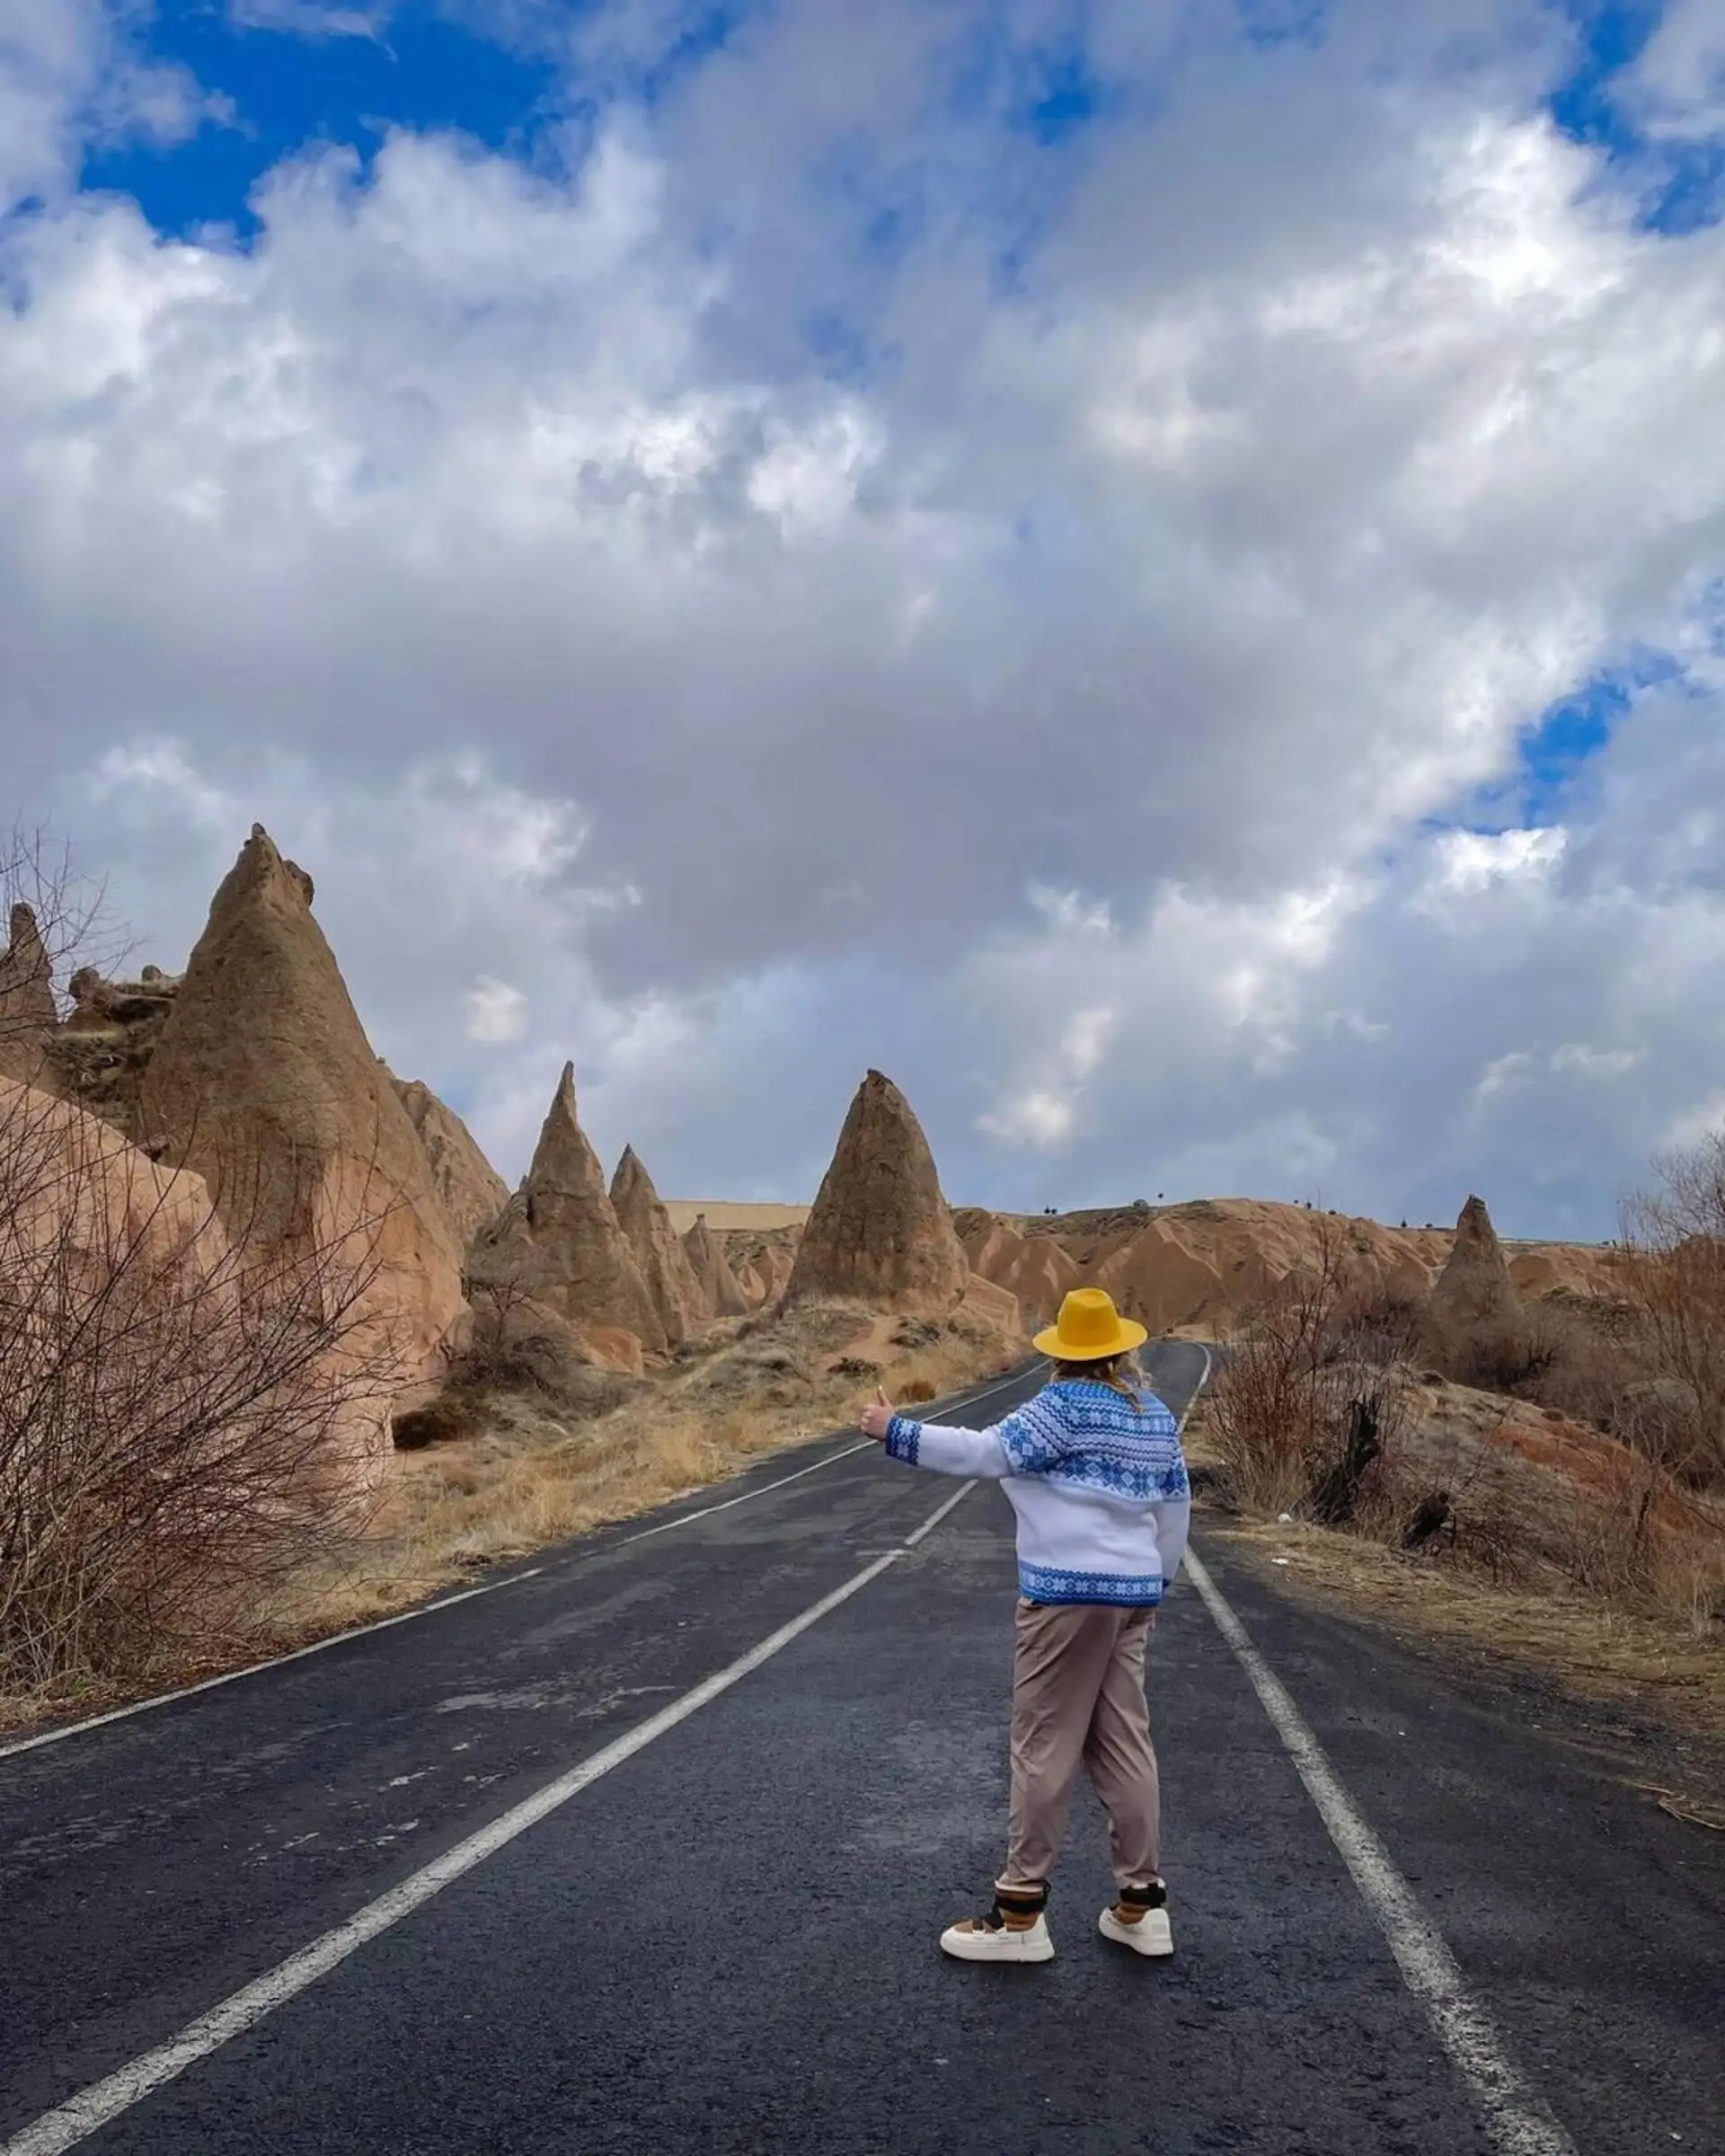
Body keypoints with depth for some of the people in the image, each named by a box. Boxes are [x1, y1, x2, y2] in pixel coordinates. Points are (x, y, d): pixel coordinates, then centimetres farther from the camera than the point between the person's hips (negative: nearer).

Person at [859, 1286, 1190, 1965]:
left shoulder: (1067, 1405, -12)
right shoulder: (1156, 1415, 11)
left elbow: (989, 1452, -17)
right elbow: (1176, 1505, 15)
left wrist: (896, 1432, -14)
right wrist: (1157, 1577, 27)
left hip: (1068, 1592, -8)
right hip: (1132, 1594, 8)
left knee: (1044, 1747, -1)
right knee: (1123, 1743, 13)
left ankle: (1021, 1911, 7)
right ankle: (1141, 1903, 18)